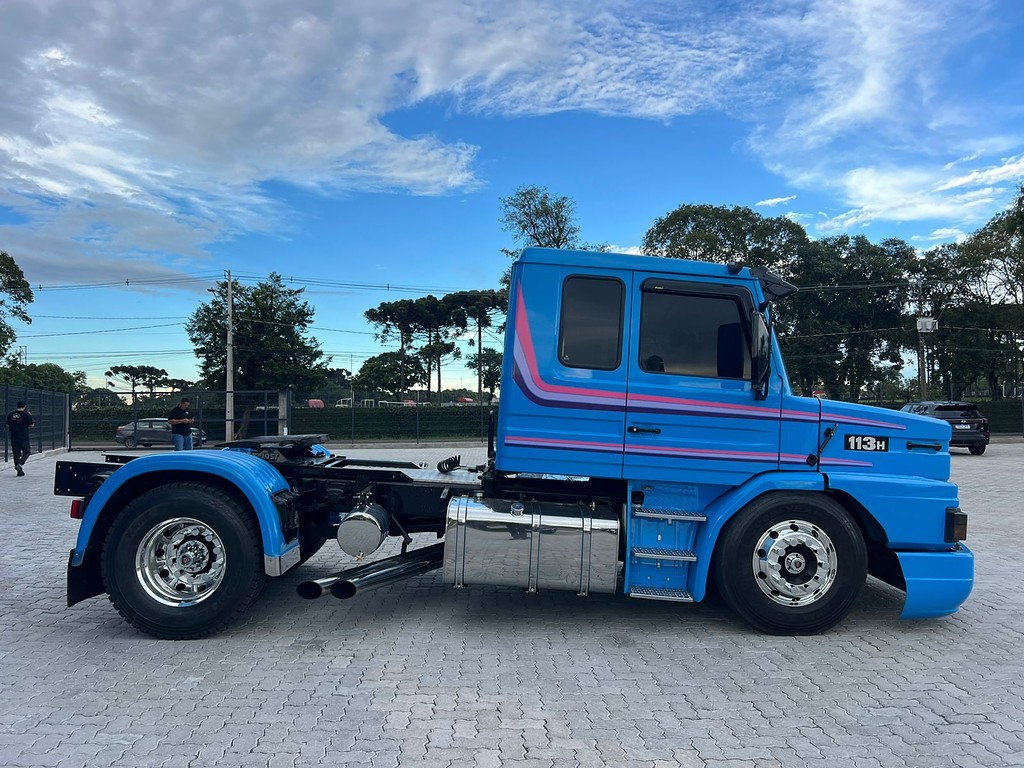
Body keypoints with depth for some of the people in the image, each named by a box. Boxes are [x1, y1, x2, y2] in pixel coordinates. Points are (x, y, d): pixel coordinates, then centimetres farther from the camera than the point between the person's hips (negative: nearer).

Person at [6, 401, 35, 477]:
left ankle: (19, 471, 13)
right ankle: (19, 464, -12)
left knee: (16, 453, 9)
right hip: (24, 437, -4)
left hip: (13, 437, 5)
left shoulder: (10, 415, 4)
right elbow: (31, 425, -4)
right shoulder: (26, 415, -11)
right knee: (27, 452, 11)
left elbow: (8, 426, 11)